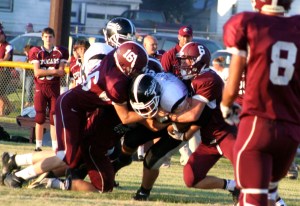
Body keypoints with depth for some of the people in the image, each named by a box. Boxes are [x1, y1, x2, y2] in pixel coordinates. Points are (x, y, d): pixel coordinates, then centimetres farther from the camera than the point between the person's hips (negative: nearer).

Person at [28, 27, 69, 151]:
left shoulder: (61, 52, 4)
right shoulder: (36, 52, 2)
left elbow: (61, 72, -5)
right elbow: (37, 72, -8)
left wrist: (45, 71, -14)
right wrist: (53, 71, -11)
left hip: (54, 88, 0)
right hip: (40, 88, 0)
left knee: (54, 117, 0)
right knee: (40, 117, 0)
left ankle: (55, 146, 3)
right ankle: (38, 145, 5)